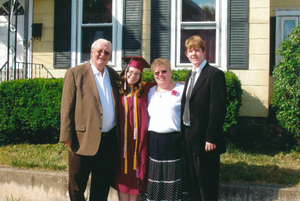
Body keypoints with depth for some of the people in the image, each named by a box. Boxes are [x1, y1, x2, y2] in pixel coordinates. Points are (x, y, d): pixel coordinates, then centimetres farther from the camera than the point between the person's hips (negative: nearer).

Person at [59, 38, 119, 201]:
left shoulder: (114, 75, 12)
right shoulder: (75, 73, -3)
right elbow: (67, 107, -6)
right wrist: (67, 136, -11)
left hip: (109, 139, 5)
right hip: (84, 139, -4)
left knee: (102, 187, 15)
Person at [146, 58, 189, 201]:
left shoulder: (181, 90, 0)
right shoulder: (151, 92, 15)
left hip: (174, 141, -4)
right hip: (154, 140, 5)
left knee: (175, 177, -2)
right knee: (155, 178, 9)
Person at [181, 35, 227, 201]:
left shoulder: (215, 74, -11)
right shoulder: (190, 75, 15)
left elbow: (218, 108, -16)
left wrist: (211, 138, -19)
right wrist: (184, 134, 10)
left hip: (205, 139, -8)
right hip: (189, 137, 8)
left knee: (207, 186, 2)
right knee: (192, 182, 16)